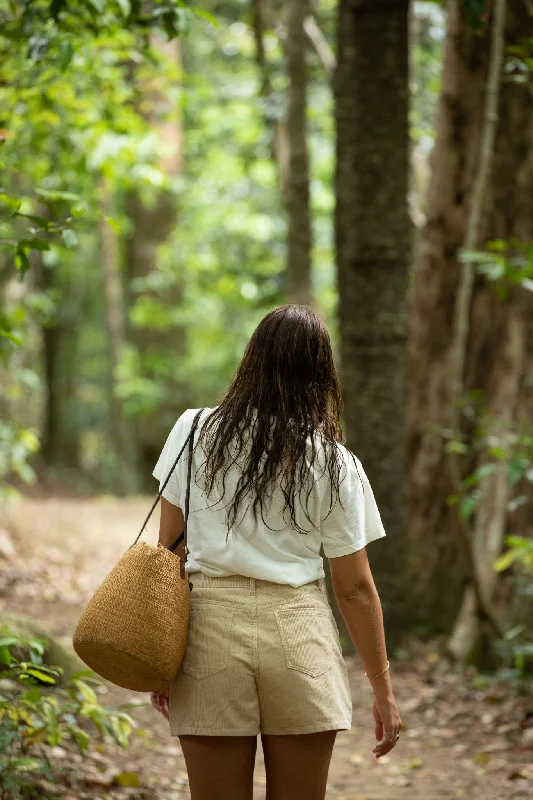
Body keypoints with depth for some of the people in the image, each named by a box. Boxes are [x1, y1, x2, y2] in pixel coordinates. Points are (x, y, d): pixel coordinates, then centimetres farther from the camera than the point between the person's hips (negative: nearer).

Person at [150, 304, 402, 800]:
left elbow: (169, 550, 2)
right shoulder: (335, 464, -2)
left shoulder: (195, 431, 0)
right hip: (299, 629, 0)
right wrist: (382, 689, 9)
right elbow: (354, 587, 0)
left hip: (211, 623, 1)